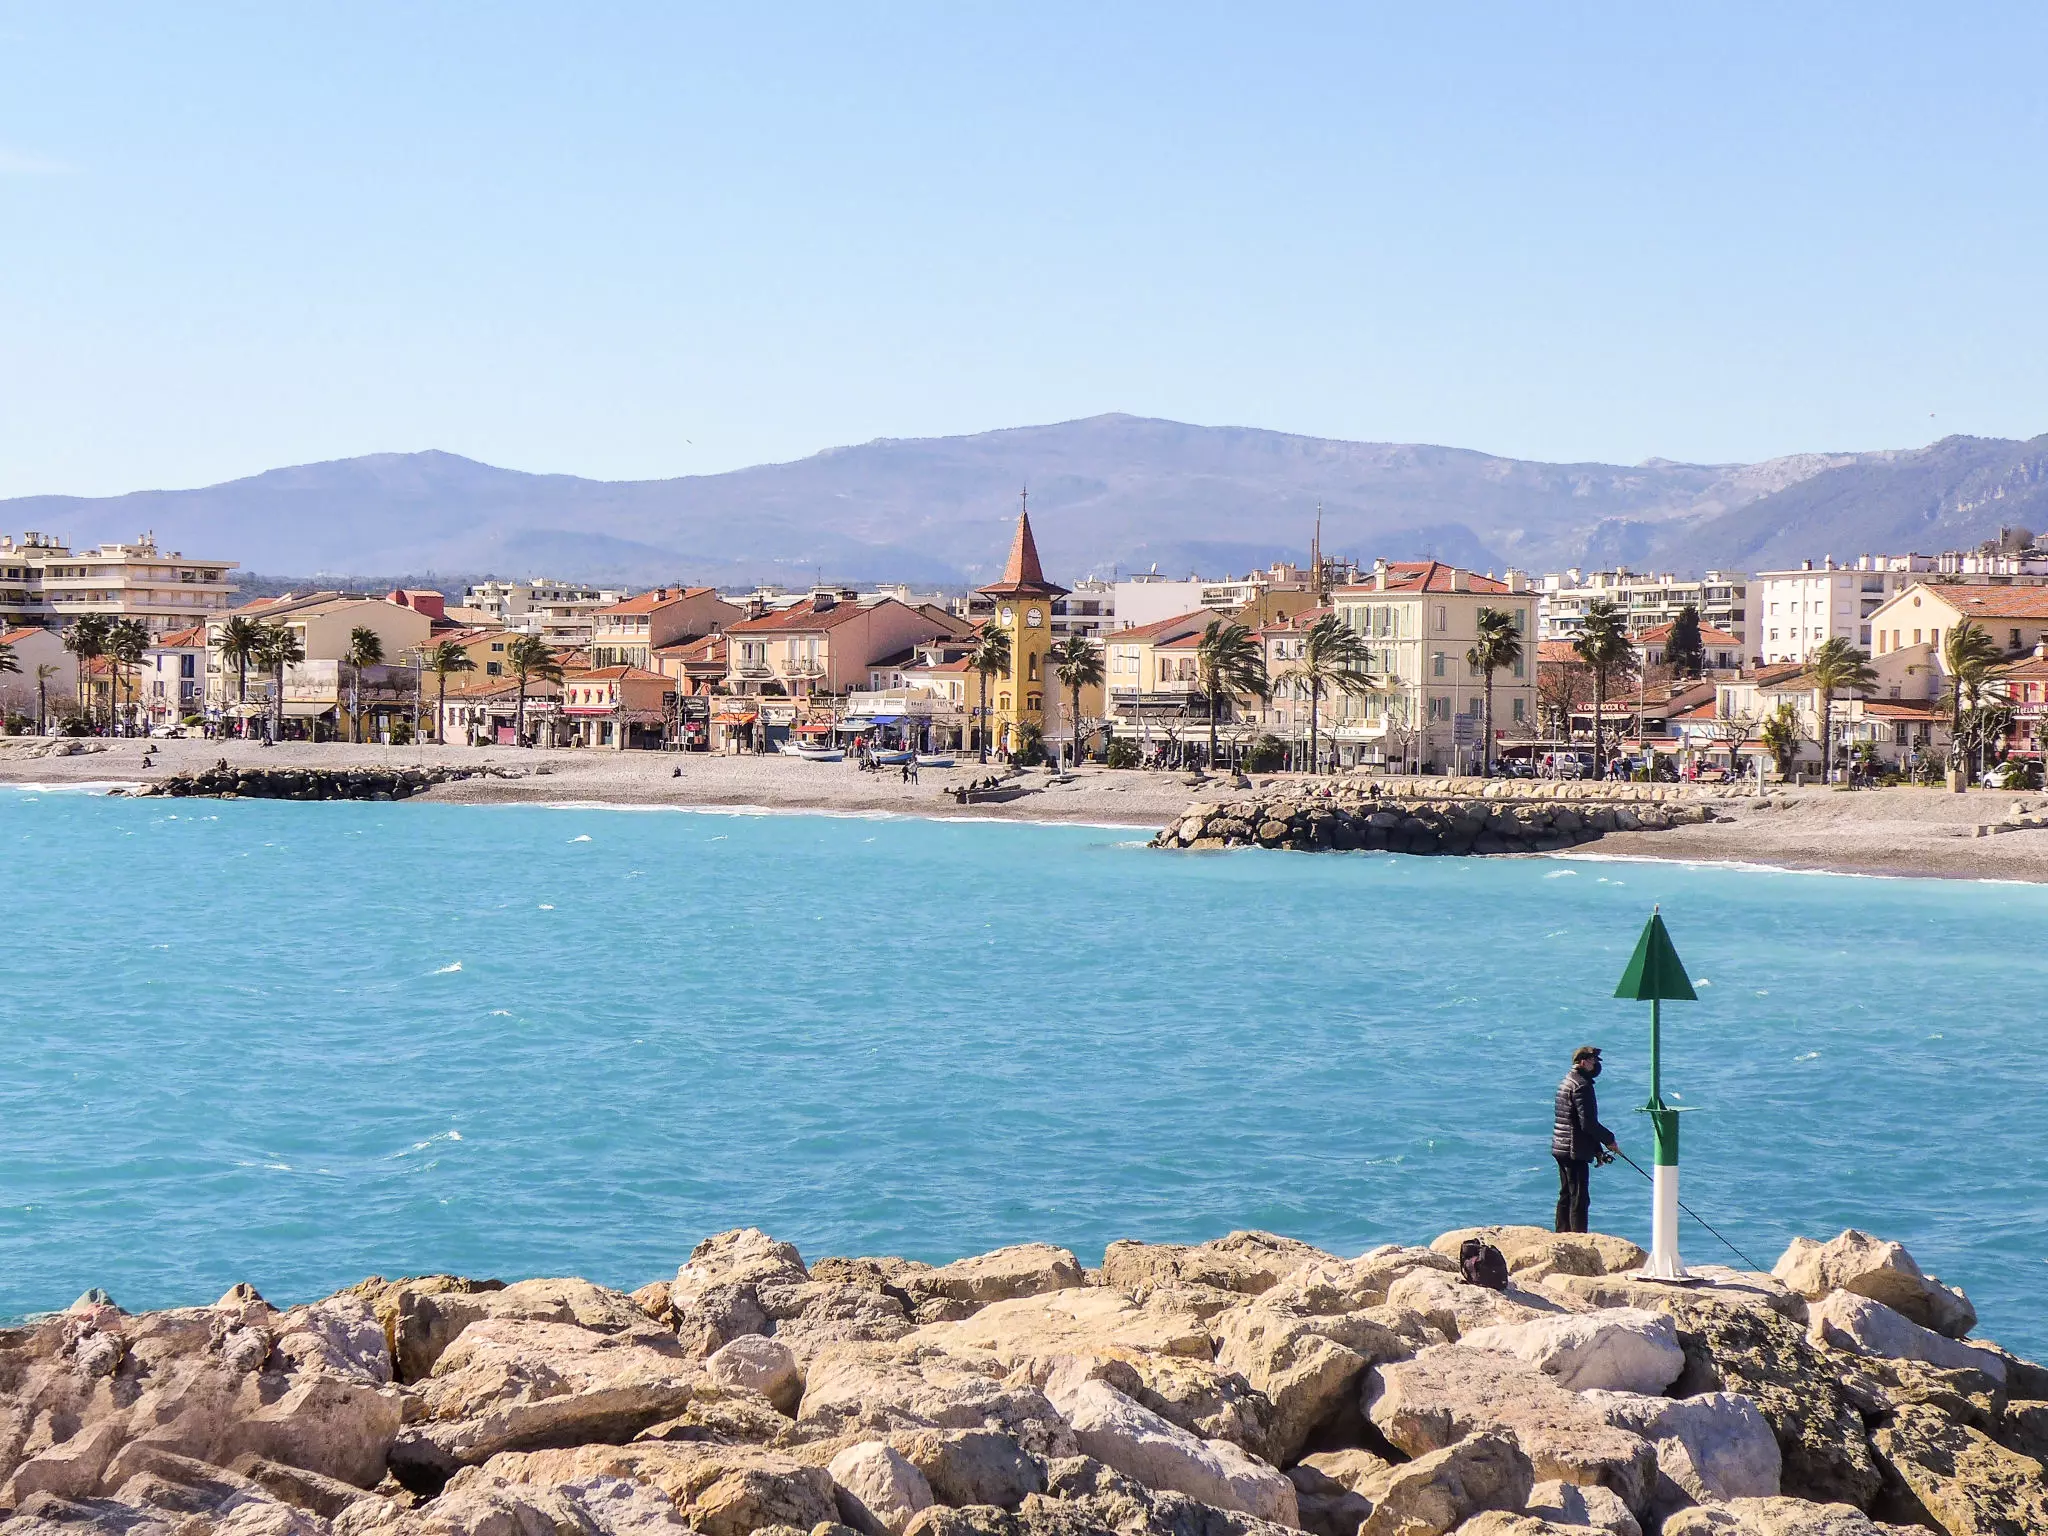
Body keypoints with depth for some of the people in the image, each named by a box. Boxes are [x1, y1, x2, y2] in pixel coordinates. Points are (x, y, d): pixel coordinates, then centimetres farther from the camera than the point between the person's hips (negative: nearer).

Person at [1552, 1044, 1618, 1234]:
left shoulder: (1567, 1082, 18)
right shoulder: (1581, 1085, -15)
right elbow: (1588, 1123, -21)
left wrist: (1597, 1149, 18)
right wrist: (1609, 1139, -7)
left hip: (1561, 1149, 10)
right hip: (1575, 1151, -10)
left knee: (1566, 1196, 15)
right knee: (1579, 1199, -9)